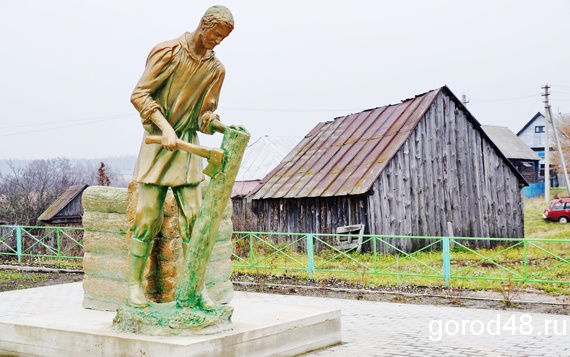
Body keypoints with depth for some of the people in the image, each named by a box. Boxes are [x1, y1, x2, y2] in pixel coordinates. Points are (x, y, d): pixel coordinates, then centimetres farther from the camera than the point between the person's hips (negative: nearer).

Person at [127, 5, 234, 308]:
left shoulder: (216, 69, 7)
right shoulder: (168, 51, -5)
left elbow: (204, 114, 10)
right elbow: (140, 94, -10)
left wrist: (223, 127, -13)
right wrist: (165, 127, -20)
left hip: (188, 146, 4)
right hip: (157, 140, -4)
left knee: (193, 217, -2)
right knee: (148, 217, -6)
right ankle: (133, 283, 6)